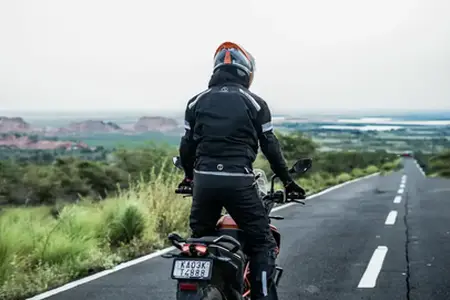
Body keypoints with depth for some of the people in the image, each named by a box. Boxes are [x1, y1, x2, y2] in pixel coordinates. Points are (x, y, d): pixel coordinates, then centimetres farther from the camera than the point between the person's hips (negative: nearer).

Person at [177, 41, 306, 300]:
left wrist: (189, 175, 29)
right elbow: (270, 146, 4)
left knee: (199, 240, 19)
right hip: (239, 181, -3)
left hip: (204, 180, 3)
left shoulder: (197, 102, 11)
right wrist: (287, 180, 14)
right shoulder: (255, 103, 3)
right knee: (262, 243, 5)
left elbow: (187, 146, 12)